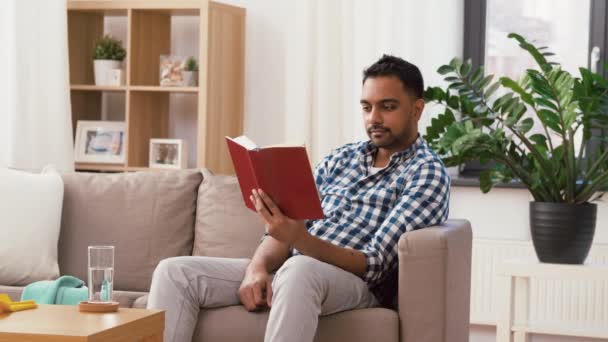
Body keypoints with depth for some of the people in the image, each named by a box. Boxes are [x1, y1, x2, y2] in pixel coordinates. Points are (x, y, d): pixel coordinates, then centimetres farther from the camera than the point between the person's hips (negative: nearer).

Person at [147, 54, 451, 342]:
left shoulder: (428, 174, -1)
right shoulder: (340, 159, 19)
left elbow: (374, 265, -13)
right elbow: (285, 227, 12)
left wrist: (300, 239, -28)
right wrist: (258, 267, -12)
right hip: (286, 272, 7)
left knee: (297, 271, -41)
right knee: (174, 272, -11)